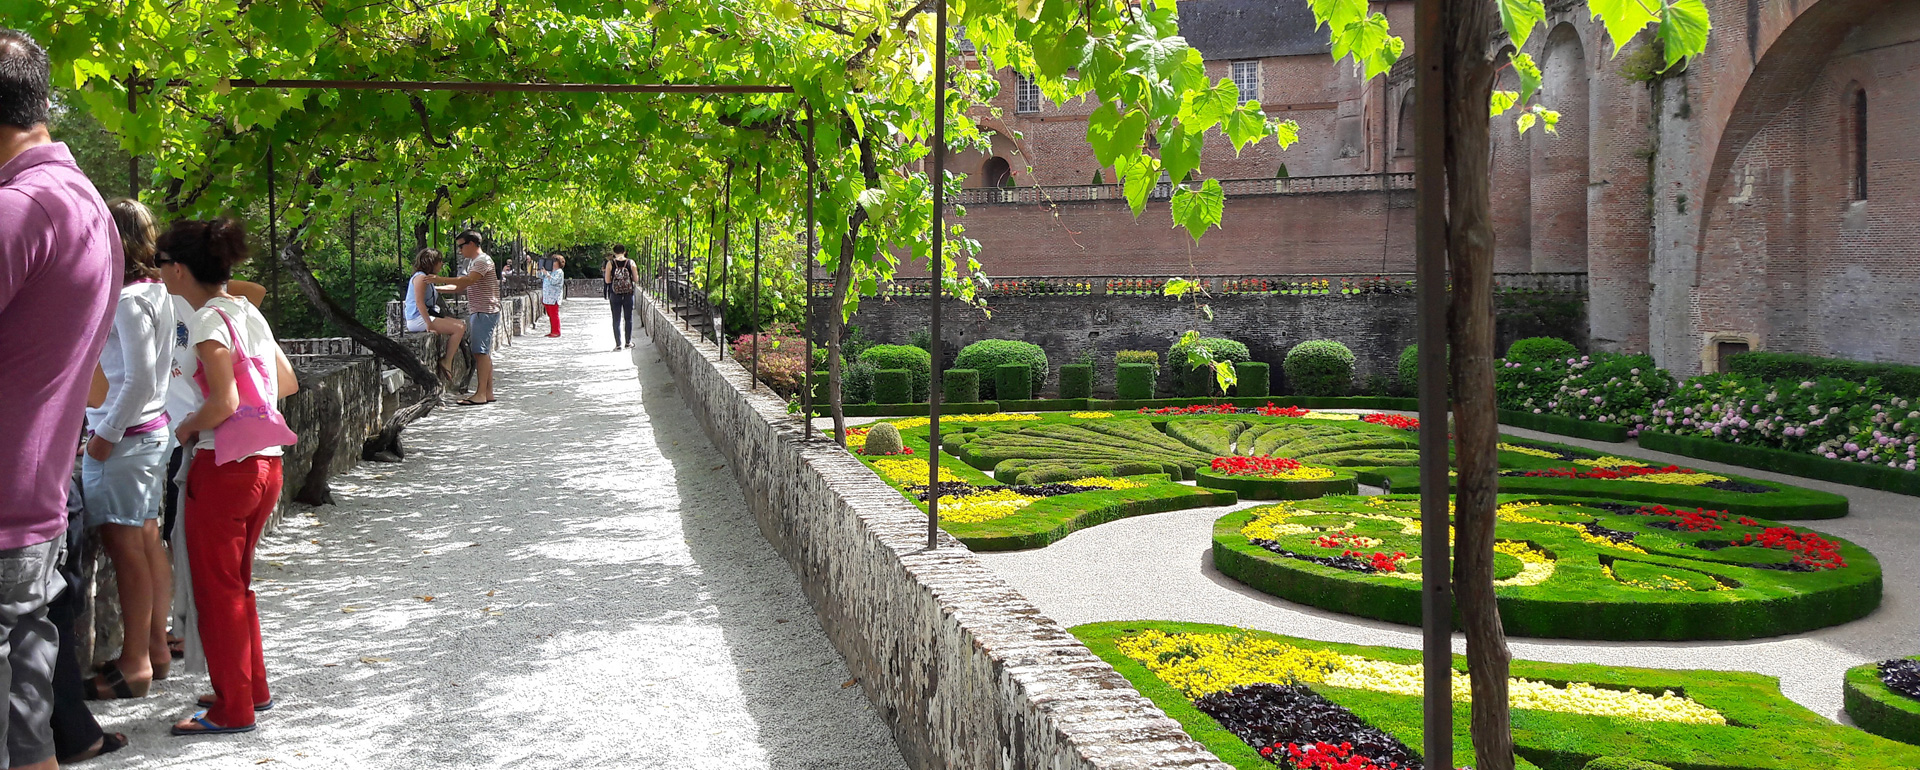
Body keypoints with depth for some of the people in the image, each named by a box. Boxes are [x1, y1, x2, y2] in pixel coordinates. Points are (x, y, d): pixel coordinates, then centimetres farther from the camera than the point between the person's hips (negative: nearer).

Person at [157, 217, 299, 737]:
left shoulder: (208, 319, -15)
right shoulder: (249, 312, 10)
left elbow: (223, 404, -22)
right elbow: (287, 382, 19)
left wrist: (187, 428, -4)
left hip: (224, 467, -8)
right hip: (266, 463, 8)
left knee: (216, 590, 4)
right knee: (237, 584, 21)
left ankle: (232, 709, 12)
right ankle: (252, 689, 30)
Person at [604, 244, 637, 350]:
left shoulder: (610, 263, -5)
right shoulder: (631, 263, -3)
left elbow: (607, 280, -5)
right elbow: (636, 280, -2)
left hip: (615, 294, 0)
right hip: (629, 294, 0)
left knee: (616, 320, 5)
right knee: (629, 318, 13)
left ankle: (618, 344, 2)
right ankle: (628, 342, 17)